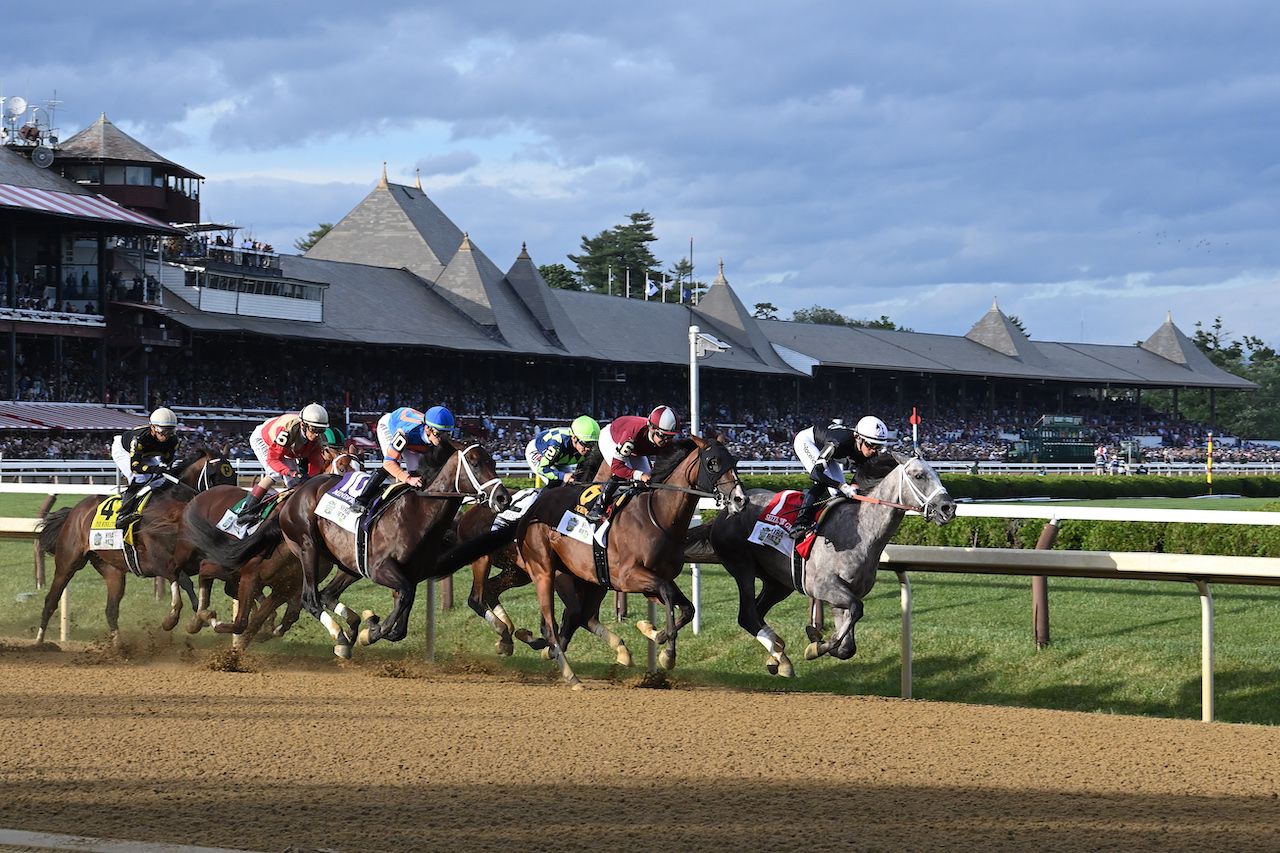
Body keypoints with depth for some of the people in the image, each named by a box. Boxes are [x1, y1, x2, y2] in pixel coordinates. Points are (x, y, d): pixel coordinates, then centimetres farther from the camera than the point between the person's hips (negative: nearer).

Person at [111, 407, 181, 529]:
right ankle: (122, 515, -30)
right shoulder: (140, 438, -43)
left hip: (145, 455, 7)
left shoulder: (173, 441, -27)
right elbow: (135, 466, -44)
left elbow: (167, 462, -14)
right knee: (140, 479, -27)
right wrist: (154, 469, -58)